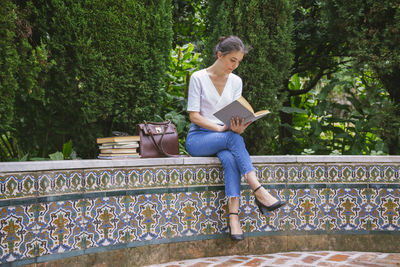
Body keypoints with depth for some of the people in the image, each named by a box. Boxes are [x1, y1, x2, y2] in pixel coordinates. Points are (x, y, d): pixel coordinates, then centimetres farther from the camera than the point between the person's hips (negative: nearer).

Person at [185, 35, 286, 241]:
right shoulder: (198, 78, -5)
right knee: (233, 138, -35)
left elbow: (236, 115, 6)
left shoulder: (236, 81, 9)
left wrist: (236, 127, -19)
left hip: (225, 139, 3)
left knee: (230, 158, -35)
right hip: (198, 138, -3)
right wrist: (221, 128, -23)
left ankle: (233, 216, -43)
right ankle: (259, 192, -41)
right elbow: (194, 116, -10)